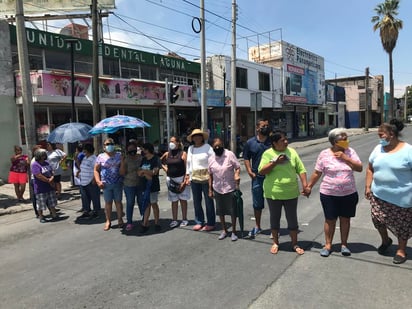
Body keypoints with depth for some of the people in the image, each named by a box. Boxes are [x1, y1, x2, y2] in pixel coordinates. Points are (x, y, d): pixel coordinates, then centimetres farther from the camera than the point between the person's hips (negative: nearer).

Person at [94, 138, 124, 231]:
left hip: (118, 183, 0)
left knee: (118, 201, 7)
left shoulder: (119, 155, 4)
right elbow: (96, 170, 6)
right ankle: (108, 221, 15)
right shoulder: (100, 157, 3)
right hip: (106, 184, 0)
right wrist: (98, 181, -7)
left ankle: (120, 219, 18)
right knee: (108, 202, 6)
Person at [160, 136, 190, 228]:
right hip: (171, 180, 3)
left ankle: (184, 219, 18)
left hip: (181, 179, -3)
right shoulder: (167, 154, 6)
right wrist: (165, 168, 6)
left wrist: (184, 182, -15)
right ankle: (174, 220, 16)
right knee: (174, 201, 9)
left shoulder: (183, 154, -6)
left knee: (183, 200, 7)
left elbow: (187, 168, -10)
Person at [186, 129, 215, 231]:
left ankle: (211, 223, 10)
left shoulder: (207, 147, -4)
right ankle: (199, 222, 22)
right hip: (194, 178, 6)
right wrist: (187, 175, 16)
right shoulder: (190, 149, 13)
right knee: (196, 201, 10)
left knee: (208, 201, 1)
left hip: (206, 177, -5)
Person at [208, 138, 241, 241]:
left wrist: (237, 174, -26)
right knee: (220, 211, 14)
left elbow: (237, 167, -5)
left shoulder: (230, 154, -8)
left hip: (230, 188, -4)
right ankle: (224, 230, 31)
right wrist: (210, 189, 9)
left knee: (232, 211, 5)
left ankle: (234, 231, 22)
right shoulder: (211, 159, 3)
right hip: (217, 189, 4)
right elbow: (210, 174, 9)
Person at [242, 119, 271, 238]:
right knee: (257, 203, 13)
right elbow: (246, 158, 7)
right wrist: (250, 171, -5)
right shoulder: (250, 143, 2)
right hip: (257, 177, 1)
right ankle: (257, 226, 29)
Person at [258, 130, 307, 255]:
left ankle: (295, 244, 28)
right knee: (275, 218, 13)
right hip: (273, 193, -2)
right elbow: (261, 171, -13)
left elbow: (301, 170, 5)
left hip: (291, 193, 2)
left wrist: (305, 185, -5)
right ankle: (275, 243, 31)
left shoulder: (292, 152, 3)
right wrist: (275, 162, -20)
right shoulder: (268, 154, -6)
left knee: (292, 219, 11)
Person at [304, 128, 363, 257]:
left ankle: (344, 244, 28)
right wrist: (309, 186, -2)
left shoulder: (350, 152, -2)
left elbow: (359, 168, -9)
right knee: (330, 220, 9)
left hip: (349, 194, 2)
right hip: (329, 194, -2)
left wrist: (345, 158, -18)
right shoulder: (324, 154, -8)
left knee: (345, 219, 13)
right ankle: (328, 245, 23)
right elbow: (317, 173, -2)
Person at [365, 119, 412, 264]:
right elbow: (370, 169, 9)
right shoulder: (378, 149, 3)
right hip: (379, 194, 4)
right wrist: (368, 187, 4)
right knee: (378, 219, 10)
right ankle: (385, 240, 39)